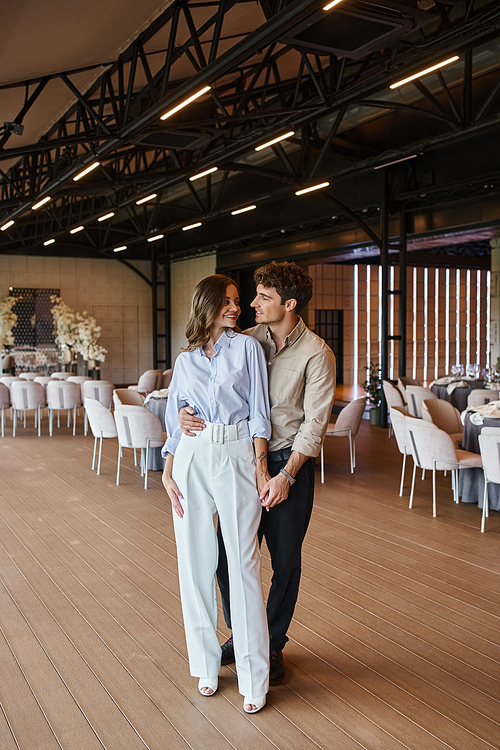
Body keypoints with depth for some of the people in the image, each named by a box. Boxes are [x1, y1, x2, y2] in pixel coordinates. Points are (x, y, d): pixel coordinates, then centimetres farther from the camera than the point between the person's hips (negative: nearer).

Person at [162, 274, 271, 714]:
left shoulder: (247, 347, 6)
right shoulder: (186, 360, 13)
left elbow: (258, 411, 1)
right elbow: (174, 422, 12)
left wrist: (260, 463, -8)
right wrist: (168, 473, 2)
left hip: (236, 455, -3)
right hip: (192, 460, 3)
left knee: (243, 564, -3)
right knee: (195, 562, 6)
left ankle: (254, 677, 6)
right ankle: (206, 664, 22)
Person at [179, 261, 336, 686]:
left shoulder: (316, 354, -10)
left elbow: (314, 423, -13)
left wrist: (286, 475, -20)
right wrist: (187, 411, -11)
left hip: (291, 463, -4)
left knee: (285, 560, 8)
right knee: (228, 552, 8)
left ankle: (273, 645, 29)